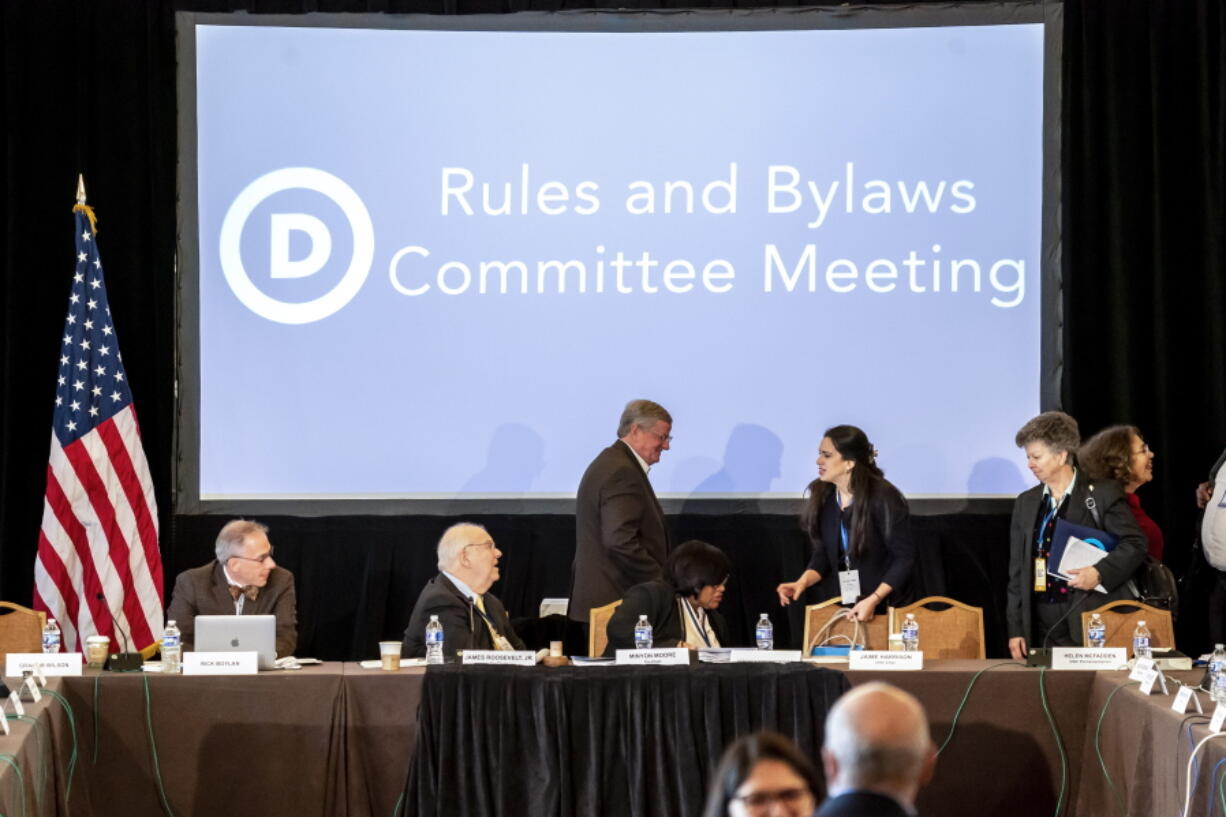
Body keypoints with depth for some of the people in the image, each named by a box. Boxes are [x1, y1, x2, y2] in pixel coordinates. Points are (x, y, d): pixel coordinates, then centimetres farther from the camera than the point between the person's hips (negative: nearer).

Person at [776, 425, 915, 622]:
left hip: (886, 606, -5)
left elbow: (904, 558, -17)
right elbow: (823, 555, 5)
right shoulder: (824, 497, -2)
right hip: (845, 604, 5)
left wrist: (874, 600, -25)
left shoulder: (884, 497, -19)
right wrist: (802, 582, -14)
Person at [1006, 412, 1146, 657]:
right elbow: (1017, 570, 15)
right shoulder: (1026, 503, 15)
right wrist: (1015, 629, 10)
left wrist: (1100, 573, -17)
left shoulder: (1102, 494, 1)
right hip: (1043, 625, 4)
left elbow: (1134, 544, -2)